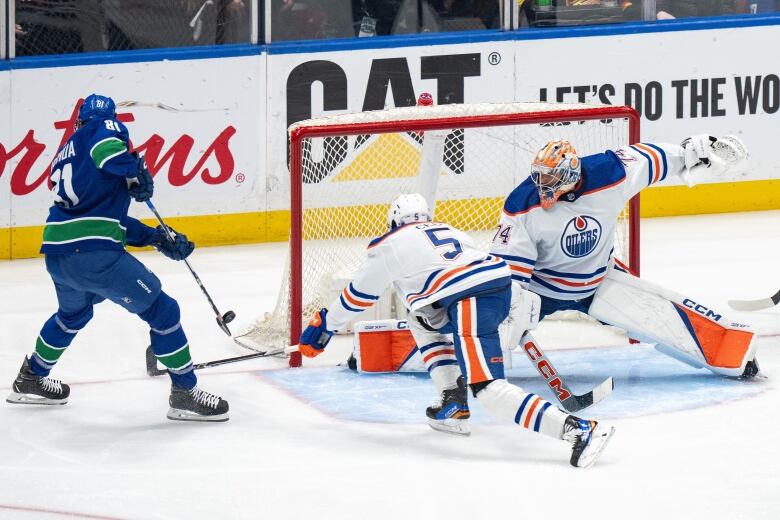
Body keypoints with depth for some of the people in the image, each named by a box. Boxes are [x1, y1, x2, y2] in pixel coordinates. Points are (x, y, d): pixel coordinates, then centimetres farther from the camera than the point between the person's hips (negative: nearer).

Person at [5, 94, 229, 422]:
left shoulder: (66, 153, 28)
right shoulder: (106, 127, 5)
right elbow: (107, 151, -23)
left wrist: (156, 238, 21)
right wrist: (136, 172, -5)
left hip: (57, 254, 8)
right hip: (93, 253, -8)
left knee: (73, 314, 36)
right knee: (161, 310, 2)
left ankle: (31, 379, 49)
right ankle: (184, 393, 3)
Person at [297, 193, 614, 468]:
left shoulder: (390, 245, 17)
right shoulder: (451, 232, 34)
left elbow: (359, 295, 25)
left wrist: (324, 326, 39)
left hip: (470, 303, -8)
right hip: (503, 285, 8)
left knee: (490, 390, -17)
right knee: (423, 320, 32)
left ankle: (578, 430, -35)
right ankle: (453, 406, 23)